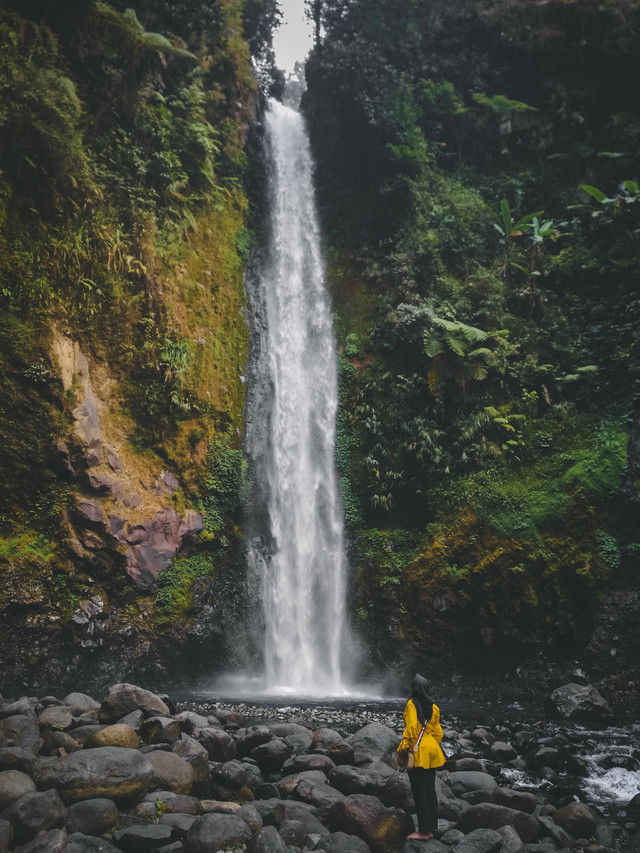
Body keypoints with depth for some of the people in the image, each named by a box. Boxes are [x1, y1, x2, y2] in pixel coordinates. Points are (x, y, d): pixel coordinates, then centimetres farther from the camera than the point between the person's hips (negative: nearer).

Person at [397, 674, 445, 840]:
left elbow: (411, 727, -20)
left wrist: (404, 747, -15)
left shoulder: (412, 704, -12)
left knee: (419, 792, -1)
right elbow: (438, 731, 12)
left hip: (417, 752, -7)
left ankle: (424, 831, 3)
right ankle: (431, 829, 18)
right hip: (431, 751, 7)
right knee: (430, 790, 13)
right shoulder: (433, 707, 7)